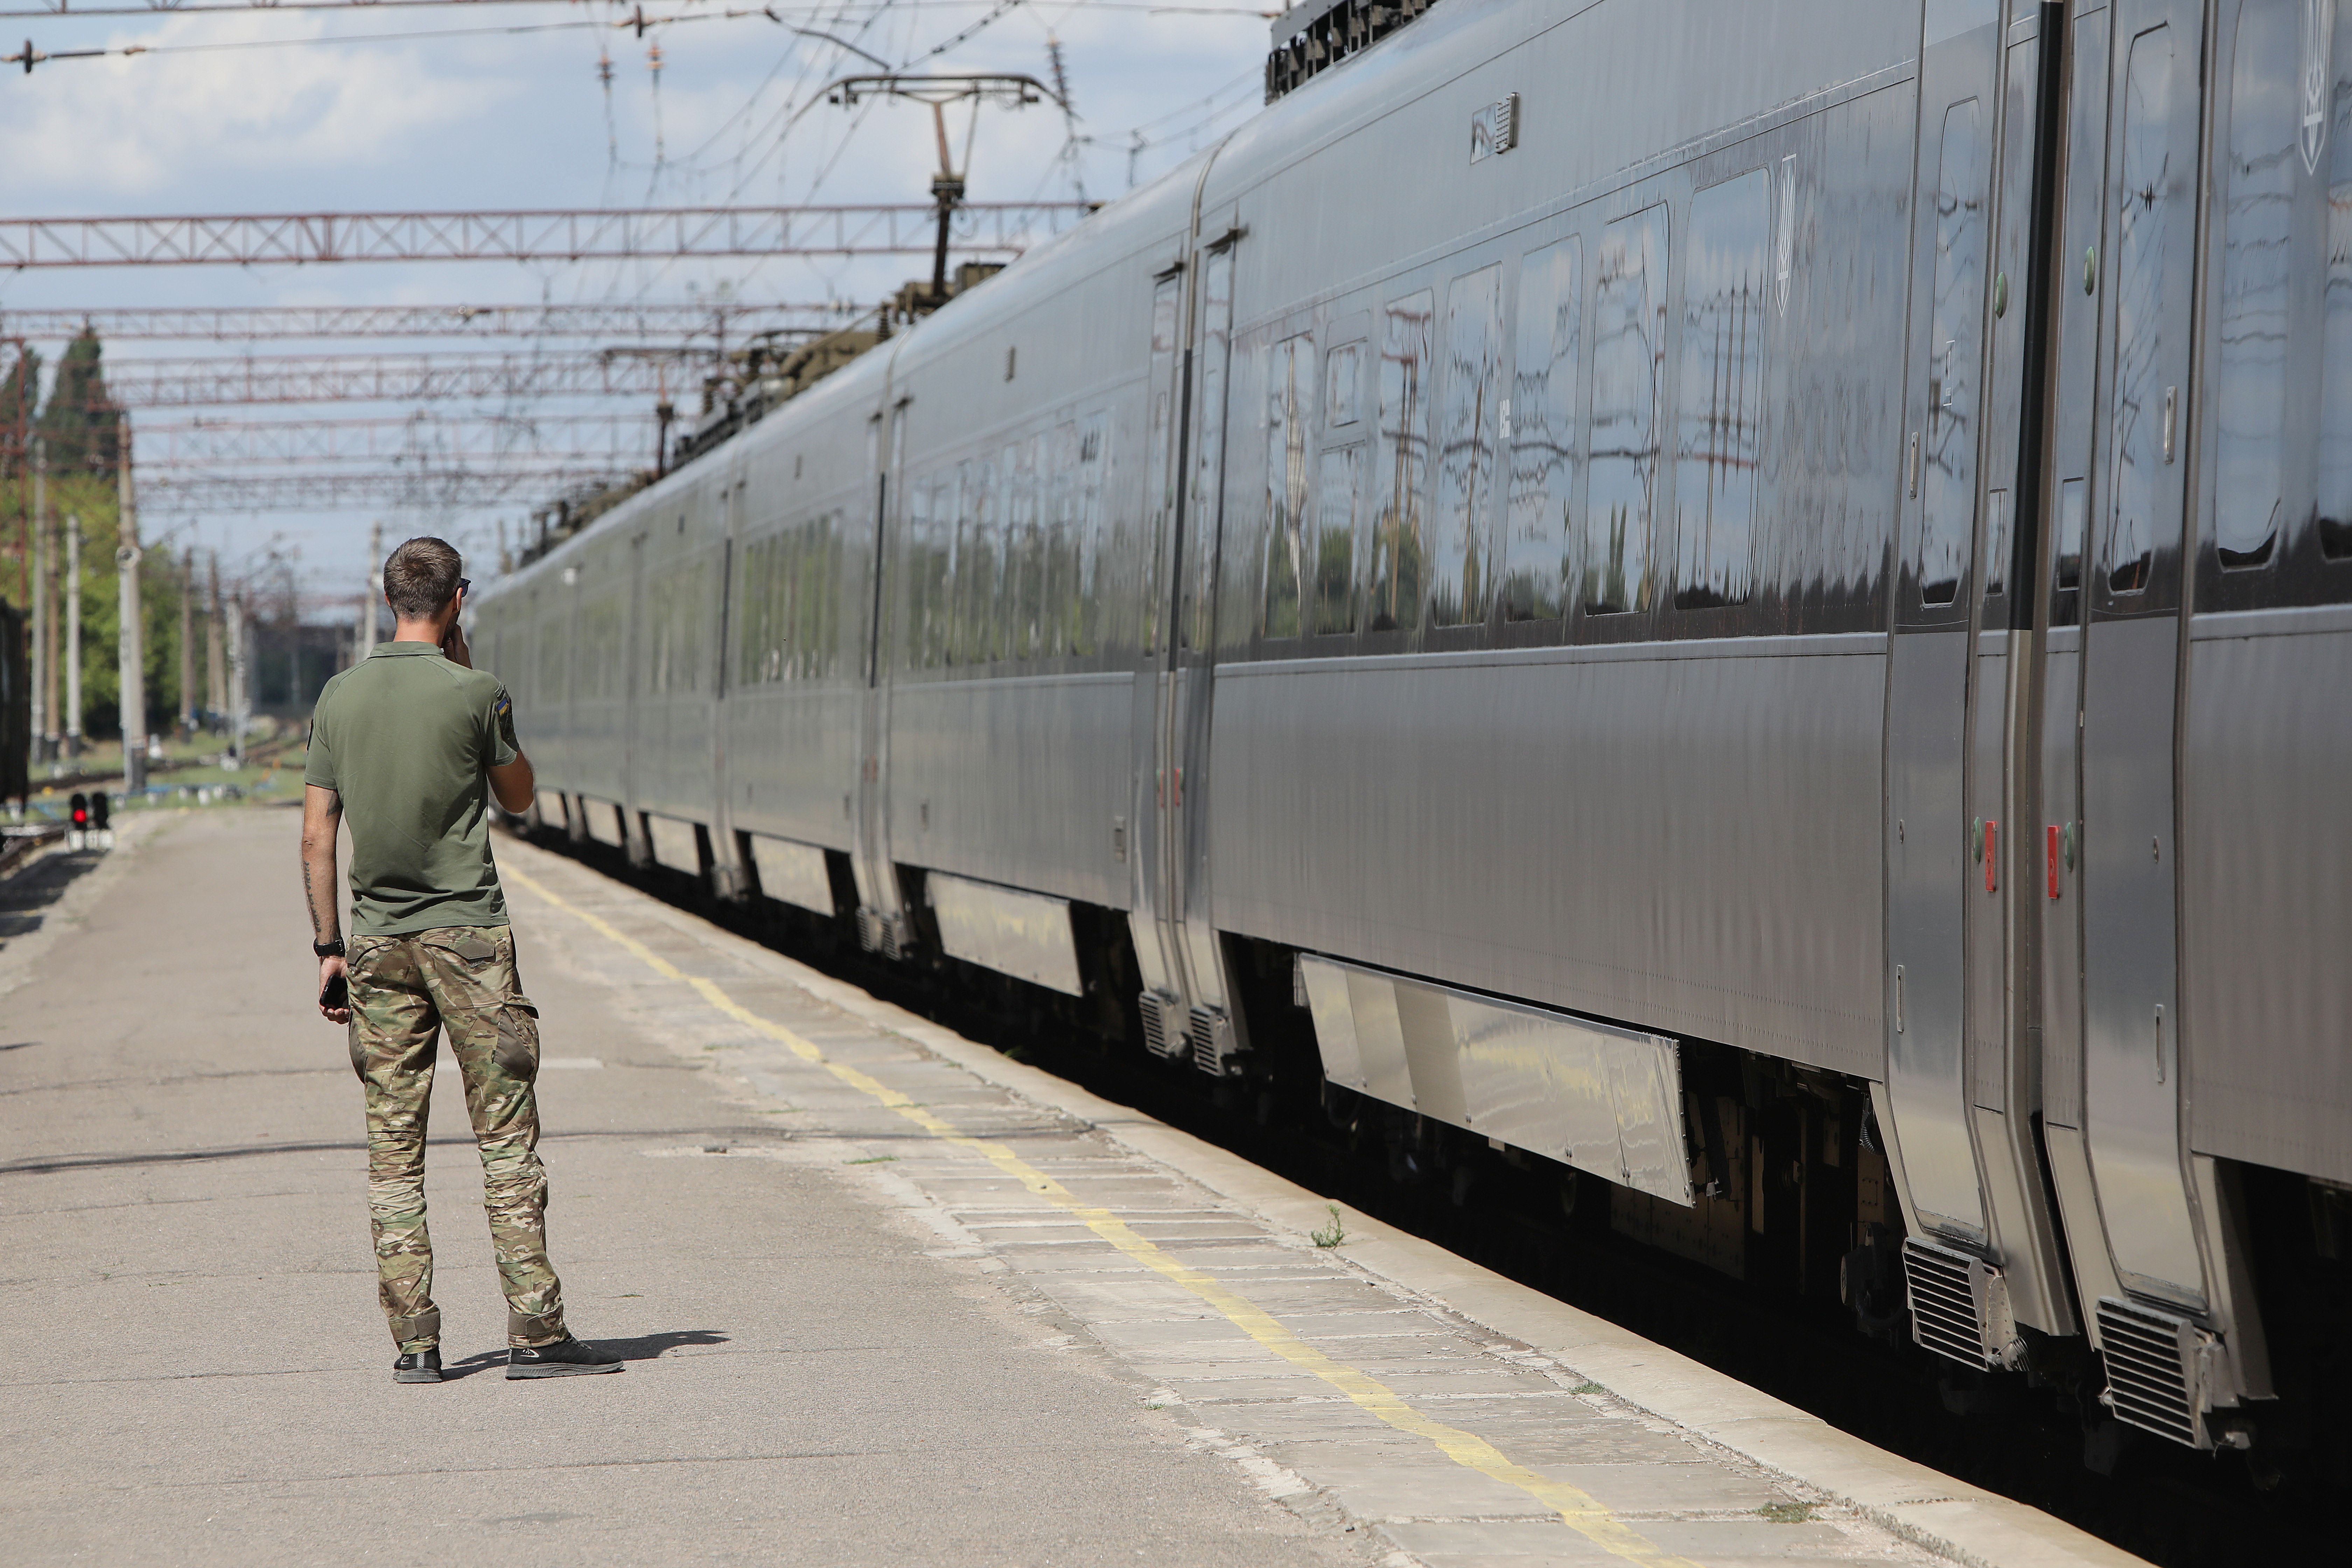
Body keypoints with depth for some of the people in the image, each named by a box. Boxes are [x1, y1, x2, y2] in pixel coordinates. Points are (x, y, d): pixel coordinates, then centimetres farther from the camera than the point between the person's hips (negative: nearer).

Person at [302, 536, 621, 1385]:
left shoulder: (339, 697, 4)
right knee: (507, 1140, -1)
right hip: (466, 933, -4)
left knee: (393, 1148, 5)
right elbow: (520, 794, 10)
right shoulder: (473, 694, -7)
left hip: (377, 938, 4)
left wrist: (330, 948, 11)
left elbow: (317, 837, 4)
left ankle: (414, 1341, 3)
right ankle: (534, 1332, -4)